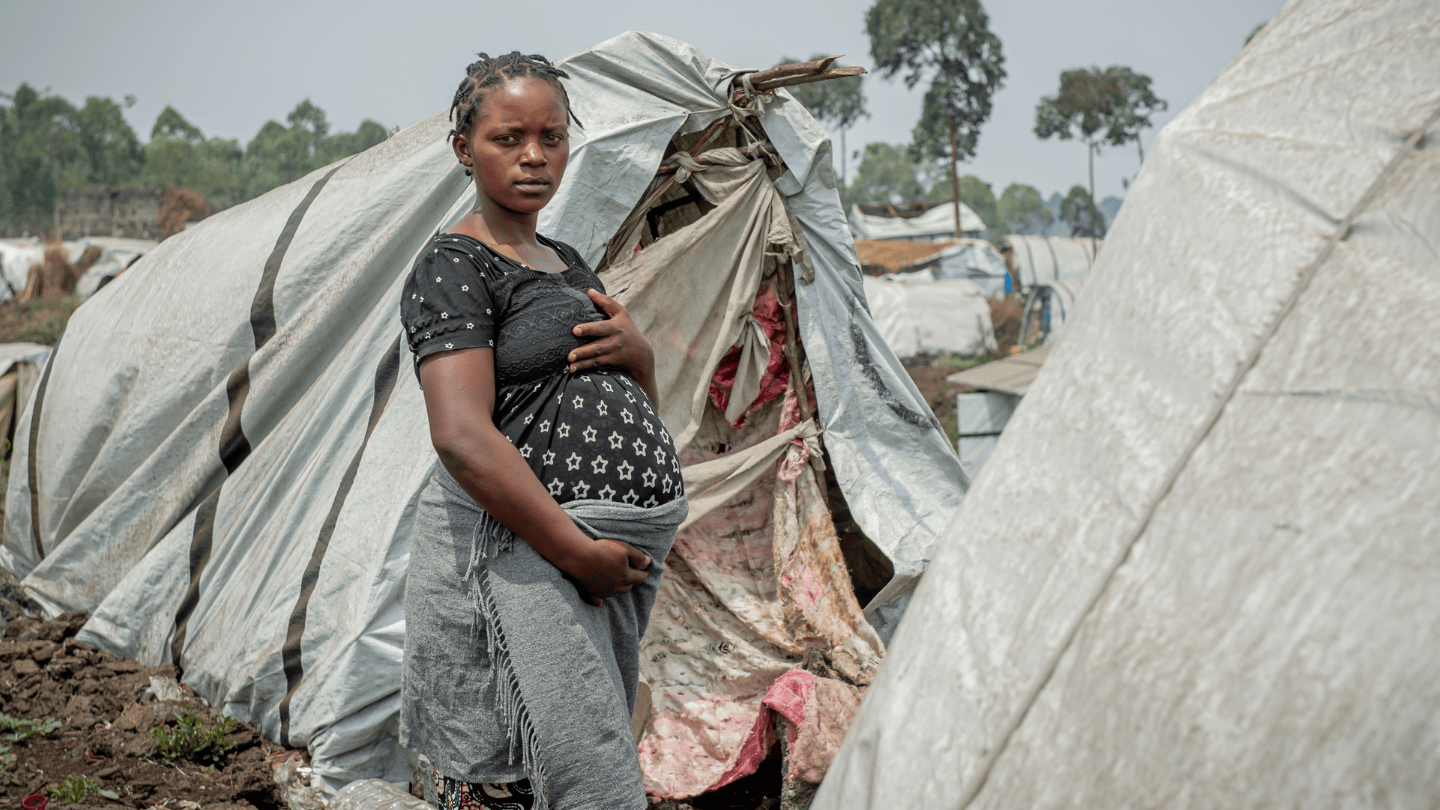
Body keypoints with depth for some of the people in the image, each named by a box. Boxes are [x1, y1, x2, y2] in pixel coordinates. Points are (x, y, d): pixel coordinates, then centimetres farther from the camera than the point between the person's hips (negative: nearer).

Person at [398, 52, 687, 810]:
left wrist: (634, 350, 1)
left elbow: (635, 409, 25)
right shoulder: (453, 267, -9)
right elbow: (464, 440, -20)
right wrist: (577, 553, -20)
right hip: (515, 547, -9)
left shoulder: (566, 263, 18)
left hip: (620, 548, 9)